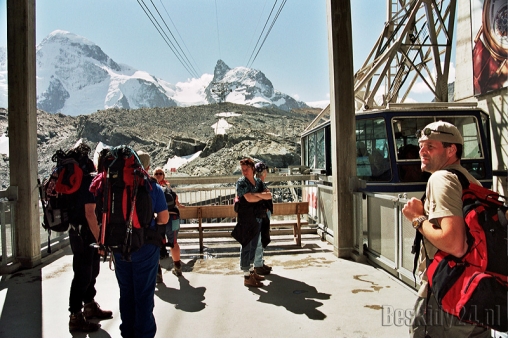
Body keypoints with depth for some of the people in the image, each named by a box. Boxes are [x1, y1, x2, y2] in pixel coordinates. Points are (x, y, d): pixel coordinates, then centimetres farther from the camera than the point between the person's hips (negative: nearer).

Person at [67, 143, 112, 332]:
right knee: (83, 275, 0)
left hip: (79, 232, 10)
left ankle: (90, 306, 36)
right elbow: (90, 213, -25)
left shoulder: (77, 180, 9)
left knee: (91, 271, 21)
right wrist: (100, 239, -21)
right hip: (84, 234, -10)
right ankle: (76, 317, 12)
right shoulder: (89, 181, -20)